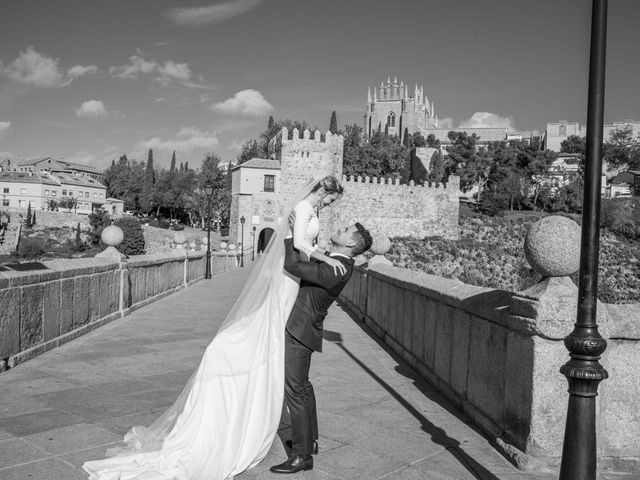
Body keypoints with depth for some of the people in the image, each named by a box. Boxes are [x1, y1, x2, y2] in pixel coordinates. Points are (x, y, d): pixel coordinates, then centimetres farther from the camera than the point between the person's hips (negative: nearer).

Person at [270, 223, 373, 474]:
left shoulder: (338, 269, -25)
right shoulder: (333, 260, 6)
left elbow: (293, 266, -29)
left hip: (300, 332, -10)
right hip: (298, 329, 10)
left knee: (295, 390, -4)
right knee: (301, 385, 22)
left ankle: (302, 456, 7)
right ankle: (309, 439, 38)